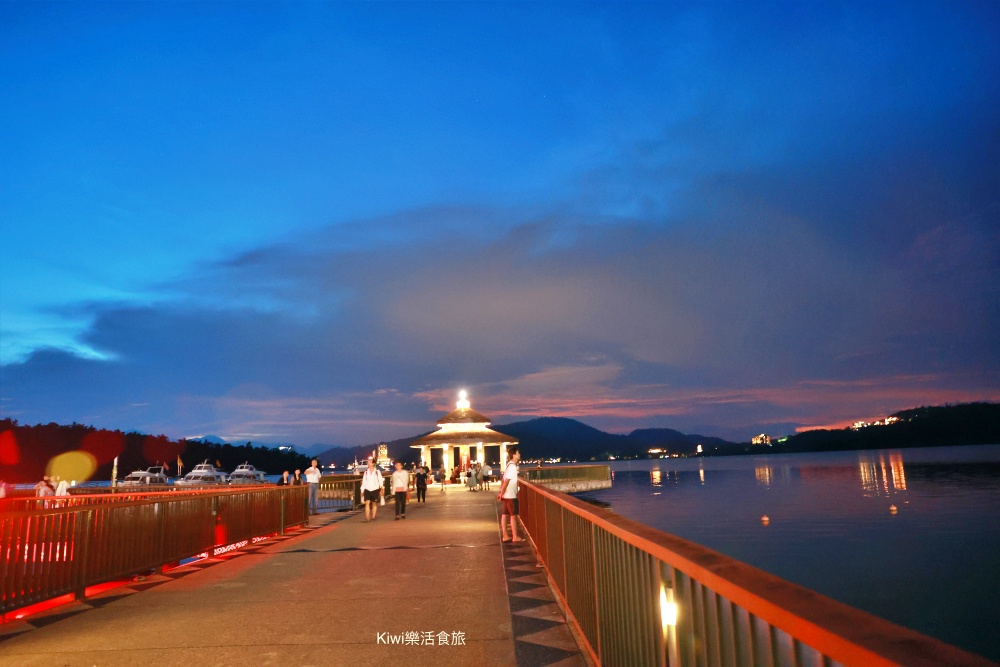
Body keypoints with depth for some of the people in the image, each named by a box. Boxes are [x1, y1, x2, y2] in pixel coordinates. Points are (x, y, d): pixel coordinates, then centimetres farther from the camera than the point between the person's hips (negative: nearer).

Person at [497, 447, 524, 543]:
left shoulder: (510, 465, 11)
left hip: (507, 495, 9)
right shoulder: (512, 466, -18)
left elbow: (504, 480, 14)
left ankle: (505, 536, 14)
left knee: (505, 515, 9)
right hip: (510, 495, -9)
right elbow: (506, 481, -21)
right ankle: (515, 537, 6)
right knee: (513, 515, -1)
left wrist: (501, 493, 14)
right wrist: (501, 494, -16)